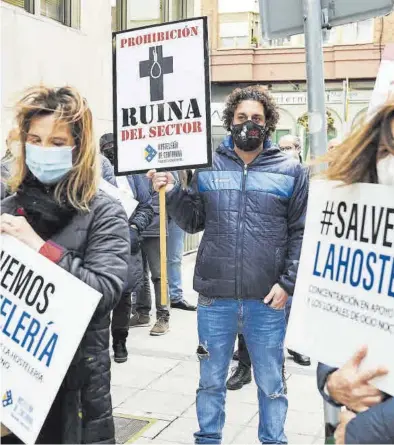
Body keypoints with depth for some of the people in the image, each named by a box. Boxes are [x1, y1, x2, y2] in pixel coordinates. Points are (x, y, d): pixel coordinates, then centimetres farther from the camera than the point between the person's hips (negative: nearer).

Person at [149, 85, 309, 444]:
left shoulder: (290, 171, 0)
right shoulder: (208, 168, 4)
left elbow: (301, 232, -1)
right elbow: (193, 221, 8)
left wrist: (288, 282, -8)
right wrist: (173, 192, -7)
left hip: (267, 299, -1)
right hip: (215, 296, 2)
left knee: (271, 383, 15)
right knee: (211, 379, 17)